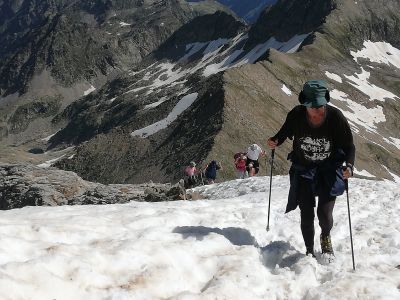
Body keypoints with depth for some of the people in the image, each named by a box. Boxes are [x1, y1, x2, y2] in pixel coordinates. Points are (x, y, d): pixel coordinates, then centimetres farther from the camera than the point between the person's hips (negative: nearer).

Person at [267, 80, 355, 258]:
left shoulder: (335, 117, -19)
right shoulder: (296, 115, -16)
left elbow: (349, 146, -13)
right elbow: (285, 132, 4)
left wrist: (349, 166, -29)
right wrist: (275, 141, -16)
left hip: (329, 170, -1)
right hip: (303, 170, 1)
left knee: (325, 213, -10)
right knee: (306, 215, 1)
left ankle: (326, 238, 25)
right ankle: (309, 251, 25)